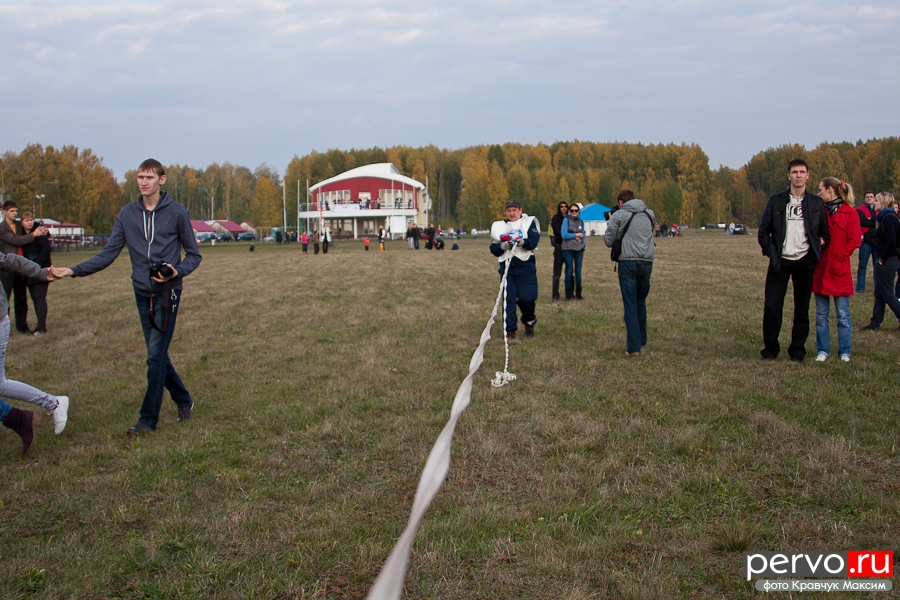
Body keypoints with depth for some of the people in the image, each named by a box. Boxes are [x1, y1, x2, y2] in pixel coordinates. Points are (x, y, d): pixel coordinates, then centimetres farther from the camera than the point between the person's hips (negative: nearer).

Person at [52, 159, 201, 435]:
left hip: (167, 292, -5)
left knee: (156, 356, -6)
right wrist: (74, 270, -9)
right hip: (142, 293, 5)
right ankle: (184, 402, 28)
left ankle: (149, 418, 2)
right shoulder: (127, 213, 5)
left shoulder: (177, 212, -4)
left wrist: (177, 271, -18)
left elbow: (193, 255, 2)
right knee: (158, 355, 11)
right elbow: (108, 254, 2)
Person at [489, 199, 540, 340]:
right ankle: (510, 329, 2)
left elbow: (533, 242, -10)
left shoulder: (529, 222, 5)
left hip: (525, 266, -3)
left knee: (526, 298, -6)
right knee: (508, 298, -4)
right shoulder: (498, 226, 15)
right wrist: (503, 246, -13)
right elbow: (493, 248, 8)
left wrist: (522, 242, -29)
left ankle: (529, 322, 21)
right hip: (506, 266, 3)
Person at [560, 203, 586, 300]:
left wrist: (582, 241, 0)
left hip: (579, 249, 4)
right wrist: (576, 235, -4)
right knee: (569, 271, -2)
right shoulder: (566, 220, -2)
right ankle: (569, 294, 5)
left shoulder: (581, 222, 13)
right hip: (568, 249, -4)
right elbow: (563, 235, -9)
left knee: (578, 271, 5)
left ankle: (578, 293, 13)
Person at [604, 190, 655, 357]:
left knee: (630, 305, -2)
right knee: (641, 302, 20)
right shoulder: (649, 214, 12)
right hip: (646, 262, 4)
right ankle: (641, 340, 30)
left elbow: (608, 241, 1)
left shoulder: (618, 216, -1)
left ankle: (634, 346, -7)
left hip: (627, 263, -4)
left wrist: (611, 223, 17)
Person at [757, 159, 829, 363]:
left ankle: (797, 351, 14)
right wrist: (771, 252, -4)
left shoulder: (817, 203, 5)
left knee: (802, 309, 5)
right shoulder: (776, 201, 4)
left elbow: (825, 233, 10)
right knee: (772, 306, -4)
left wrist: (817, 252, 0)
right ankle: (770, 349, 8)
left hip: (805, 262, 1)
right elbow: (763, 231, 5)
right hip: (780, 262, 0)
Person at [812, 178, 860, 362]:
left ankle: (844, 352, 11)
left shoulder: (850, 213, -4)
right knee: (821, 315, 8)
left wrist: (838, 258, -10)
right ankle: (823, 350, 16)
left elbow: (854, 241, -7)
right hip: (820, 270, 4)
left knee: (843, 315, 3)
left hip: (839, 270, -4)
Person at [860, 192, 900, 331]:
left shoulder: (888, 218, -17)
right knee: (879, 293, 12)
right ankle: (875, 323, 17)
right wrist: (881, 258, 12)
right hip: (886, 260, 10)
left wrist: (882, 258, -14)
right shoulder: (886, 217, 13)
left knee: (887, 293, -3)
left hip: (887, 261, -10)